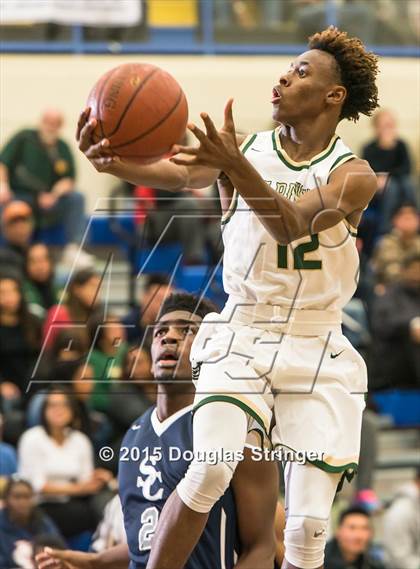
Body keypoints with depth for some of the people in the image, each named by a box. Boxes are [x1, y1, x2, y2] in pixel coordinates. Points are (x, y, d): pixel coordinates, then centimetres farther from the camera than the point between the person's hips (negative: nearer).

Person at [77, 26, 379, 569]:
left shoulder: (353, 175, -5)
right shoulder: (244, 148, 1)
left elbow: (291, 225, -25)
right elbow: (178, 173, -21)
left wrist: (235, 165, -44)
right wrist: (112, 161, -44)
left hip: (317, 352, 0)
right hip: (240, 337, 1)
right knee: (210, 470, -25)